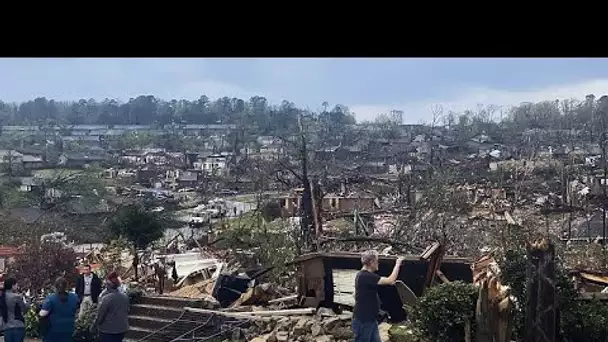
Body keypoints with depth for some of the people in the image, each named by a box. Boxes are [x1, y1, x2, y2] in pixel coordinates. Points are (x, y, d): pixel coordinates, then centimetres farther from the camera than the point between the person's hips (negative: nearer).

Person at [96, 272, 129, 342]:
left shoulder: (106, 298, -20)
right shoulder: (125, 296, -1)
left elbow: (100, 314, -11)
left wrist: (97, 323, 7)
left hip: (108, 331, -5)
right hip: (122, 329, 6)